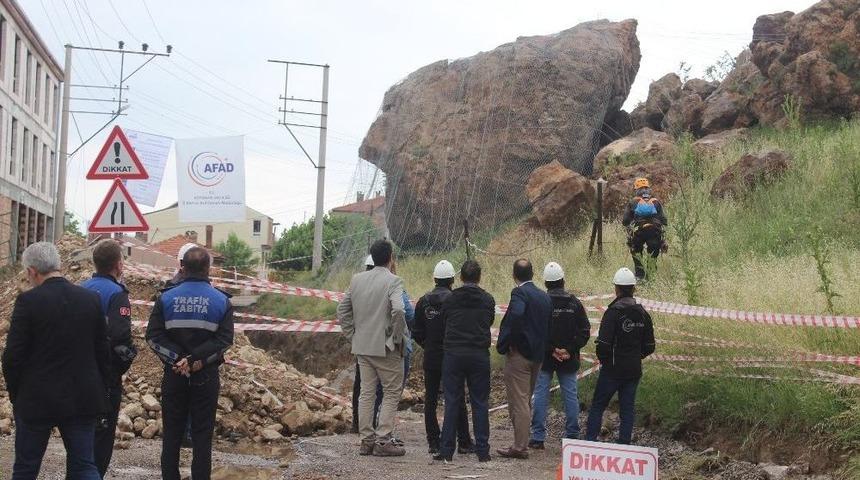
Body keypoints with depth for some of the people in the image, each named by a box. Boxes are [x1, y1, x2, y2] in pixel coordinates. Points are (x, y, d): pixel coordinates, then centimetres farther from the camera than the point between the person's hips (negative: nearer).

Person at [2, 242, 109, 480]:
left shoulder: (28, 301, -13)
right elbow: (103, 352, 5)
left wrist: (15, 394, 5)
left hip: (37, 400, -3)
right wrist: (100, 393, 14)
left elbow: (13, 356, -10)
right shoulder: (91, 299, 1)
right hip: (83, 400, 3)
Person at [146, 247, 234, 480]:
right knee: (202, 434, 4)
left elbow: (153, 336, -7)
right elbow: (224, 340, -10)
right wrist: (197, 359, -12)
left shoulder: (166, 298, -1)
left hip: (173, 376, 1)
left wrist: (178, 357, -10)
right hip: (207, 377, -1)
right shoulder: (221, 301, -3)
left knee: (171, 433, 10)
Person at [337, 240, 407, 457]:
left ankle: (366, 440, 15)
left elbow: (342, 310, 11)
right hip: (386, 348, -6)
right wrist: (397, 338, -13)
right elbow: (398, 311, -26)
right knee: (392, 392, 4)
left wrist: (352, 336, 14)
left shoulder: (357, 279, 7)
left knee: (366, 392, 12)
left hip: (362, 347, 6)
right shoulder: (393, 282, -12)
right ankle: (383, 440, 1)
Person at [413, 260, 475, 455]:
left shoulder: (423, 301, 2)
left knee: (430, 400, 8)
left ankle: (434, 442, 7)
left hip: (430, 358, 3)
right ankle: (464, 443, 4)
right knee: (458, 400, 4)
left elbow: (417, 333, 4)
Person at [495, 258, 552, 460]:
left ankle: (520, 447, -2)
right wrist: (540, 348, 14)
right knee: (526, 401, 18)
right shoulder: (545, 296, 11)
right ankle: (522, 442, 24)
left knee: (519, 402, -4)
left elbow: (516, 315, -32)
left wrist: (508, 343, -22)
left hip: (519, 354, -8)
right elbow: (548, 325, 13)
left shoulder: (519, 293, -14)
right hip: (537, 355, 8)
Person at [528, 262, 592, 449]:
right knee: (570, 395, 8)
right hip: (569, 360, 2)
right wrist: (570, 350, -6)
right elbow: (585, 332, 0)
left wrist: (551, 350, -9)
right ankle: (572, 436, 10)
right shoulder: (574, 303, 1)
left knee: (541, 395, 3)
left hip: (544, 358, -2)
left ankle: (538, 437, 2)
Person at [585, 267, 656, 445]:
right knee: (627, 408, 9)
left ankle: (590, 441, 3)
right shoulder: (643, 314, 4)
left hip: (612, 370, -5)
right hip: (634, 370, 5)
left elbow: (603, 344, -18)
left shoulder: (613, 312, -15)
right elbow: (649, 347, 8)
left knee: (598, 406, 5)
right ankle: (624, 444, 8)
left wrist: (604, 360, 0)